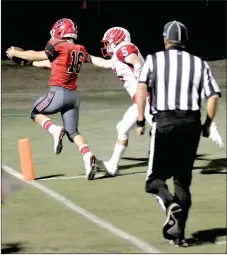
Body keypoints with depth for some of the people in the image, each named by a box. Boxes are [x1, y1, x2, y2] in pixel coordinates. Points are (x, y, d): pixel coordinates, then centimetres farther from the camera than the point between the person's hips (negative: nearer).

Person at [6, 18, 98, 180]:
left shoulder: (58, 46, -7)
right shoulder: (81, 51, 12)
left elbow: (38, 56, 8)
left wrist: (15, 53, 23)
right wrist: (33, 62, 36)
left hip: (58, 93, -6)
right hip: (74, 95, 6)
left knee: (35, 113, 19)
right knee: (73, 132, 7)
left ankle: (55, 130, -8)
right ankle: (88, 157, -18)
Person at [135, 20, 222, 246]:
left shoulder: (154, 60, 6)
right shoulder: (199, 64, 12)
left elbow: (141, 87, -9)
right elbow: (213, 96, 3)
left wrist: (140, 120, -5)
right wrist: (207, 124, 14)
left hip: (164, 122, -3)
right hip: (191, 123, 3)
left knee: (155, 178, 6)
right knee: (183, 180, 13)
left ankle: (170, 204, -24)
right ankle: (177, 230, 9)